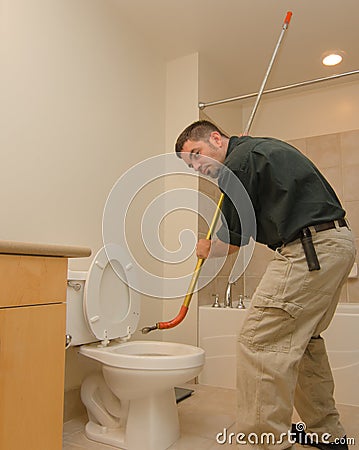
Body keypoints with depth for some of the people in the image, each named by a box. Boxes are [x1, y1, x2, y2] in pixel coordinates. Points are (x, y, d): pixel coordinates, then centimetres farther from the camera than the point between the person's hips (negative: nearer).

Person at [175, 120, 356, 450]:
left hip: (309, 247, -11)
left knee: (259, 342, -8)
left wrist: (207, 249, 13)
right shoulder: (262, 147, 20)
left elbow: (234, 239, -5)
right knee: (303, 338, 19)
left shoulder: (238, 161, -8)